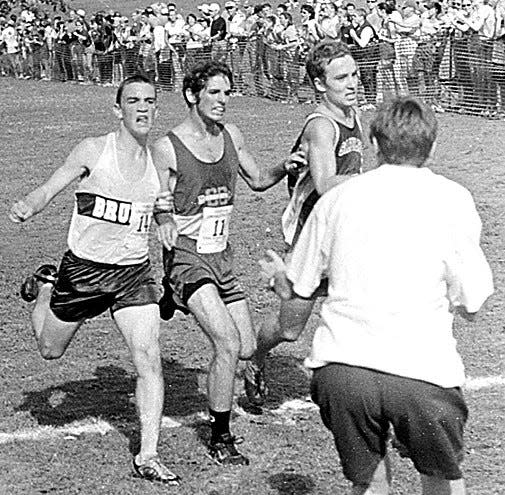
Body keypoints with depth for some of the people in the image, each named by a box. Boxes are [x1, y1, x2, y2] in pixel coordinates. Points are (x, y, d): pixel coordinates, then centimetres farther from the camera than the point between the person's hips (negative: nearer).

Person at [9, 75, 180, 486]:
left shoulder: (159, 161, -1)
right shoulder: (94, 151, -11)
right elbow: (47, 191, -11)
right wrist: (26, 208, -31)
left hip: (134, 273, 2)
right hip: (83, 268, -2)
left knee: (150, 359, -12)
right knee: (50, 350, 17)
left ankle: (148, 457, -5)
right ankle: (44, 286, 47)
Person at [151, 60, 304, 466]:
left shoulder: (230, 136, 6)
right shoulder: (167, 149, -11)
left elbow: (258, 181, 18)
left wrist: (284, 167, 0)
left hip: (222, 256, 7)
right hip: (186, 255, -7)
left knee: (247, 348, 7)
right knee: (228, 343, -19)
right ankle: (220, 439, -5)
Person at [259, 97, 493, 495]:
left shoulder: (338, 197, 12)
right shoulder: (451, 198, 5)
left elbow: (296, 290, 20)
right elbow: (471, 306, 3)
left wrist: (277, 272, 43)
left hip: (340, 368, 2)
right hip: (422, 369, -2)